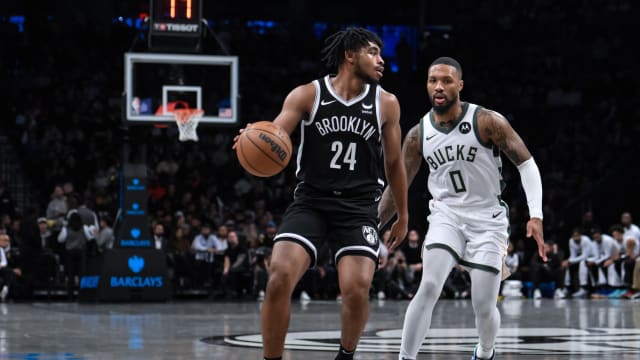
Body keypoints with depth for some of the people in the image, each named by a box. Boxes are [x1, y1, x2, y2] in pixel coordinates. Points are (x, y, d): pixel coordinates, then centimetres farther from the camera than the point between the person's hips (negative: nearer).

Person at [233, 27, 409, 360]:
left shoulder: (386, 104, 4)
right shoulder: (308, 95, -2)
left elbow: (394, 163, 15)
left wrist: (402, 215, 21)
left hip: (358, 207, 1)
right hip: (310, 201, -1)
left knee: (357, 289, -17)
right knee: (279, 279, -20)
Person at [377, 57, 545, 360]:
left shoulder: (487, 122, -12)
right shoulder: (418, 135, -2)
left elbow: (526, 163, -9)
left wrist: (536, 215, -20)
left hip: (487, 219, -2)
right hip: (446, 215, 2)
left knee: (484, 305, -2)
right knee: (429, 287, -22)